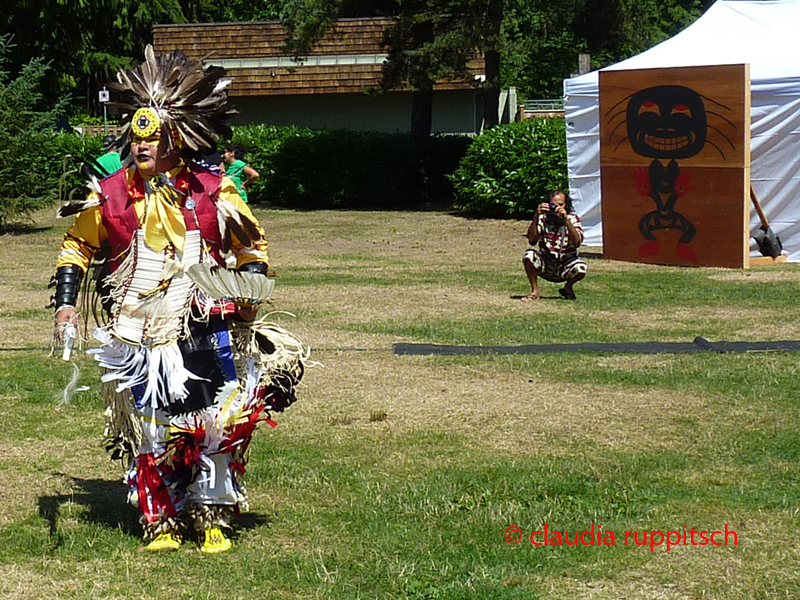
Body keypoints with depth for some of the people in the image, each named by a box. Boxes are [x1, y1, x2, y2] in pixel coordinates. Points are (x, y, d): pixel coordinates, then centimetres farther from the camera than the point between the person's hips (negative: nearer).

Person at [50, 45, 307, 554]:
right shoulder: (110, 197, 1)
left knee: (218, 426, 2)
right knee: (151, 431, 4)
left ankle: (214, 520, 17)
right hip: (141, 335, 0)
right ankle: (162, 523, 18)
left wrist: (251, 291, -5)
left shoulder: (213, 191, -1)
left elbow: (252, 244, 10)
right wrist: (66, 302, 2)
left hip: (207, 330, 0)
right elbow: (77, 247, 13)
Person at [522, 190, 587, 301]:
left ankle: (568, 287, 4)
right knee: (529, 254, -29)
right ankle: (535, 291, -8)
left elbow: (577, 242, -25)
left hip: (565, 266, 0)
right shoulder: (543, 218, -7)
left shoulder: (573, 219, -7)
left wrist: (566, 220, -34)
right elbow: (532, 240, -22)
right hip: (545, 265, 0)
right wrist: (536, 217, -32)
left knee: (582, 268, -31)